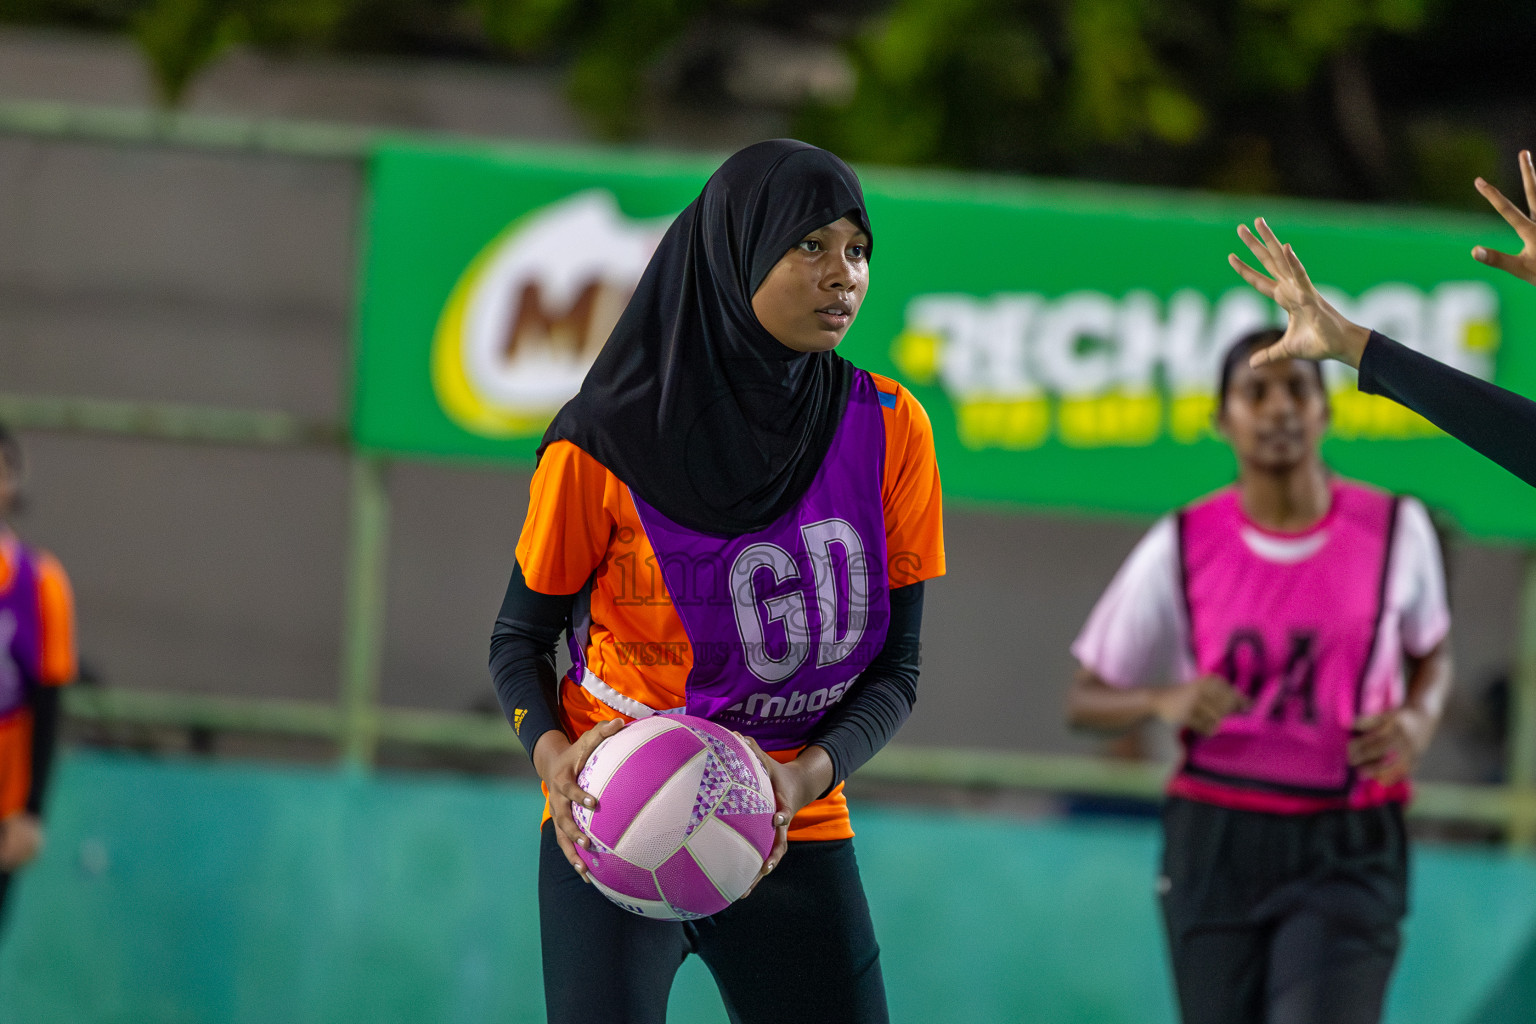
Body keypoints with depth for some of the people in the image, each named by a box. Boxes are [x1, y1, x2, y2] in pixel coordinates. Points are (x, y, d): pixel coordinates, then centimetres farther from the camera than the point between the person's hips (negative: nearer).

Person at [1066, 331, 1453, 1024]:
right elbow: (1085, 701, 5)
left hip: (1347, 853, -1)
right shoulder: (1180, 549, -2)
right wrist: (1165, 701, -17)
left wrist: (1418, 718, -5)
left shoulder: (1394, 530, 0)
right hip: (1215, 839, 1)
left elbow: (1431, 655, 19)